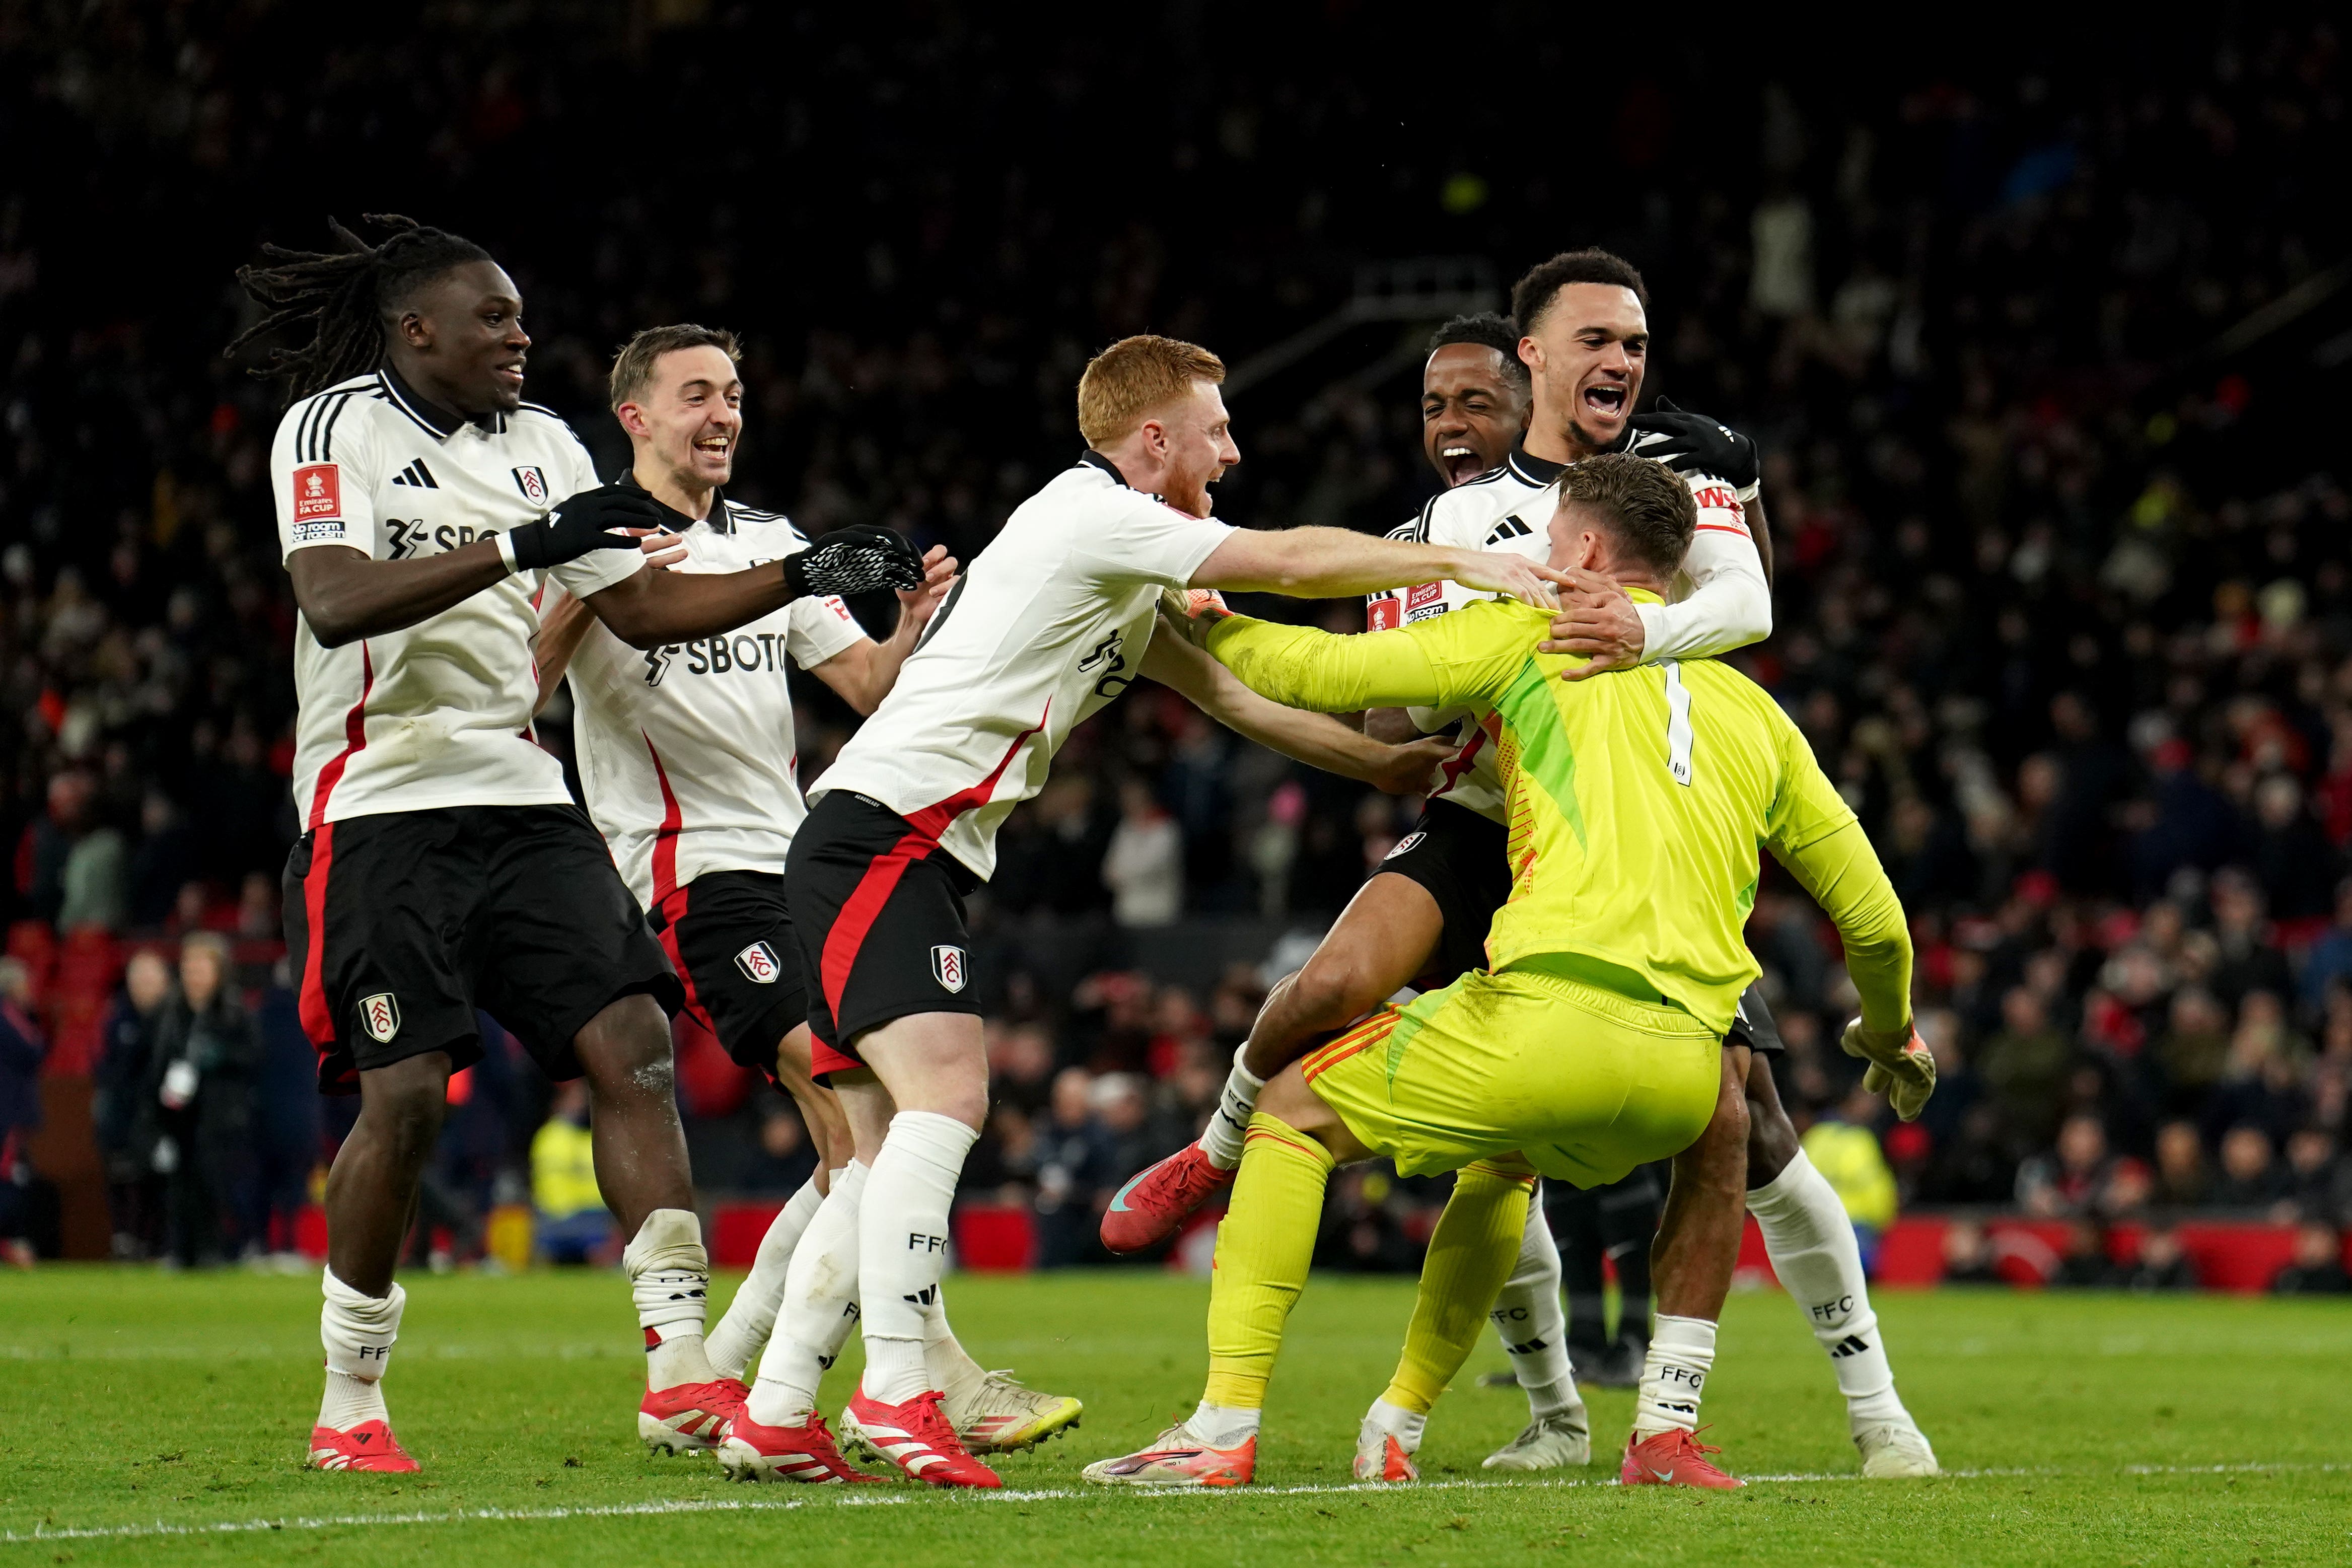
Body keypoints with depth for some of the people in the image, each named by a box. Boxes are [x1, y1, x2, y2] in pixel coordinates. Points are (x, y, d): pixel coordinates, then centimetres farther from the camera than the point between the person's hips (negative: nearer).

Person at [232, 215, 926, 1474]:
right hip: (381, 809, -6)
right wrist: (523, 544, -30)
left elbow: (642, 608, 17)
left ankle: (679, 1361, -9)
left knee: (633, 1045, -9)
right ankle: (349, 1405, 4)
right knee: (404, 1096, -11)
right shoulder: (334, 428, -7)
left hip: (521, 802, 6)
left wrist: (802, 576, 6)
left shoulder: (538, 442, 13)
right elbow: (334, 603, -24)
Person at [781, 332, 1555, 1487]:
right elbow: (1290, 561, -11)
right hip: (883, 836, -11)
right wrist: (1460, 562, -4)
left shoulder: (1130, 582, 21)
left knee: (886, 1147, 8)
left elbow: (1234, 693, 25)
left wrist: (1401, 764, 22)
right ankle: (894, 1396, -30)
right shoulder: (1088, 514, -9)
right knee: (947, 1097, -22)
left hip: (866, 851, 11)